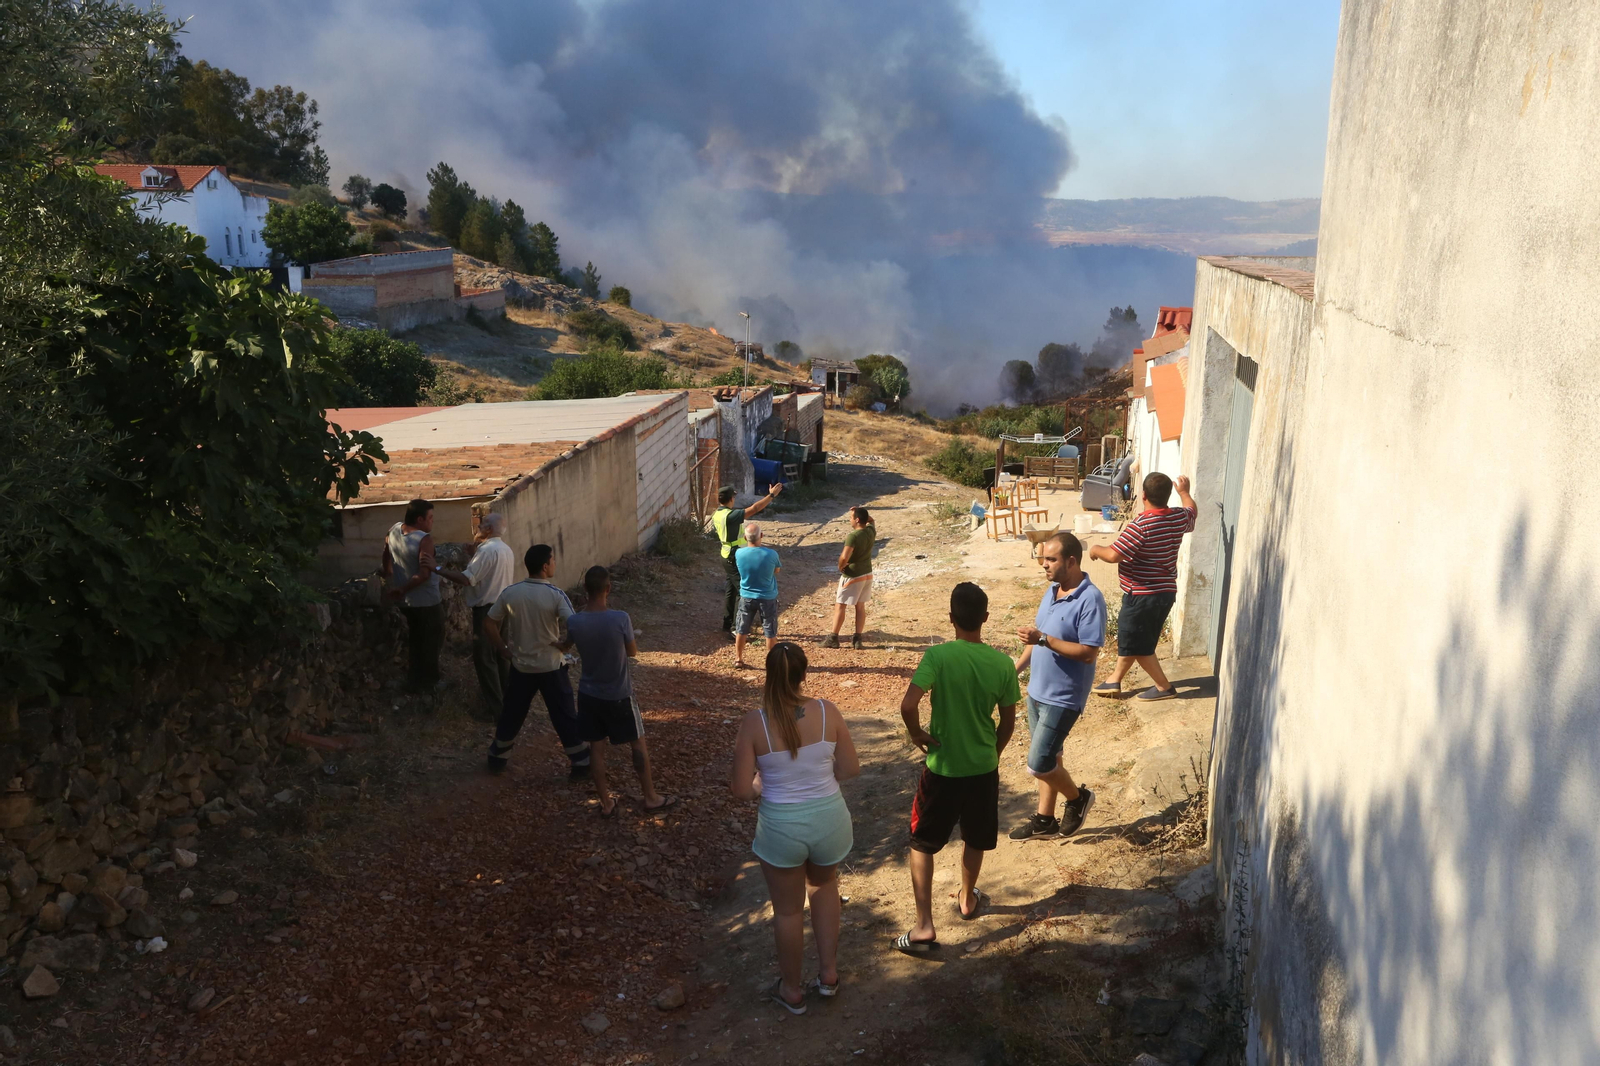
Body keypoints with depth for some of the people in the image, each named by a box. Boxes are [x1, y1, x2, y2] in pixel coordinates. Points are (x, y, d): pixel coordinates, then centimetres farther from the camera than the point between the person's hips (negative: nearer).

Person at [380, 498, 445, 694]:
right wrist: (401, 590, -19)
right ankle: (428, 683, 21)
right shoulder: (424, 539, -26)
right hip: (427, 601, -7)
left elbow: (386, 553, 13)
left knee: (414, 641, 23)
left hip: (407, 601, 7)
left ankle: (414, 679, 32)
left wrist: (388, 575, 28)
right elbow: (424, 575, -31)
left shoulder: (394, 529, -4)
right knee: (431, 642, 11)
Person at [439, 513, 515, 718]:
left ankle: (495, 708, 0)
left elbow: (467, 579, -26)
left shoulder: (487, 550, -20)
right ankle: (503, 696, 30)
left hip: (487, 610, -9)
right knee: (500, 655, 19)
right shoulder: (506, 549, 11)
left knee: (484, 658, -2)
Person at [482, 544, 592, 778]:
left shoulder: (510, 593, -5)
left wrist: (504, 649, 9)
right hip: (551, 667, -3)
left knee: (511, 714, 20)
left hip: (521, 666, 3)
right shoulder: (556, 594, -17)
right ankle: (582, 764, 14)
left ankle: (496, 759, 33)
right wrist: (563, 644, -5)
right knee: (565, 717, 7)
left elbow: (489, 624, 2)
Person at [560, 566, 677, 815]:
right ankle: (650, 797, 26)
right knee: (638, 744, 15)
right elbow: (633, 652, -6)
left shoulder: (574, 622, -13)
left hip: (589, 694, 3)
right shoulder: (620, 619, -22)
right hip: (619, 695, -3)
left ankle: (606, 803, 24)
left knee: (596, 748, 15)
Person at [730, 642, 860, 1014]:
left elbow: (742, 789, -14)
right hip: (828, 819, 2)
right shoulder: (827, 712, -13)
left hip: (780, 827, -2)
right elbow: (851, 769, -4)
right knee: (824, 885, 32)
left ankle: (792, 990, 39)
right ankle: (828, 973, 35)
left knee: (788, 909, 20)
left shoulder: (754, 722, -18)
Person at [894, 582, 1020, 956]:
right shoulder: (1003, 663, -9)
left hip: (943, 769, -3)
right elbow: (1008, 722, 1)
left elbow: (908, 705, -30)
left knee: (922, 844, 12)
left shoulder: (938, 655, -20)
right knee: (975, 840, 25)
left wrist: (917, 733, -11)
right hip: (984, 768, 3)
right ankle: (967, 899, 46)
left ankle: (924, 927, 8)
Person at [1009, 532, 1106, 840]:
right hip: (1037, 691, 8)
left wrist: (1044, 640, -29)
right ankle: (1045, 818, 31)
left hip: (1063, 697, -8)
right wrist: (1017, 668, 9)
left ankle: (1078, 798, 21)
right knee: (1046, 757, 18)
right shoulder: (1052, 590, 5)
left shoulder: (1090, 599, -22)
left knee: (1038, 763, -4)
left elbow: (1089, 652, -25)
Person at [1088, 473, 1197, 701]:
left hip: (1143, 595, -8)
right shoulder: (1179, 517, -1)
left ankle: (1164, 687, 15)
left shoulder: (1141, 525, -24)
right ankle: (1114, 680, 28)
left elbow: (1113, 555, -25)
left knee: (1137, 644, 7)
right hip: (1166, 592, 9)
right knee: (1129, 637, 19)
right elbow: (1192, 510, 24)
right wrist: (1184, 492, 41)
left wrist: (1096, 550, -5)